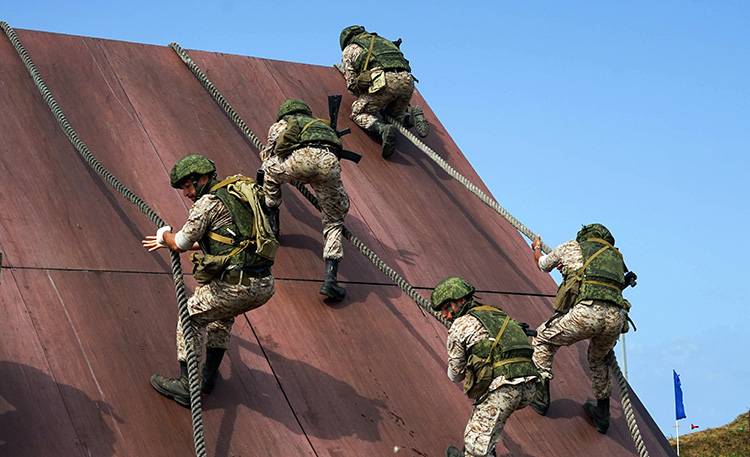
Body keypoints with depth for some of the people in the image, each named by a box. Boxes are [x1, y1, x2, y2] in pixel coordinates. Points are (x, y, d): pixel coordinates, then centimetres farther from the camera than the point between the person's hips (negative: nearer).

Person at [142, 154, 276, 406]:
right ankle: (209, 374, 36)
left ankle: (187, 385, 13)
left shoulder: (209, 202, -5)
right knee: (223, 313, 34)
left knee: (192, 317, 13)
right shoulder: (237, 195, 22)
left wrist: (165, 235, 23)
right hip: (265, 285, 8)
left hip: (238, 286, -8)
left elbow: (180, 244, -1)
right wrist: (168, 242, 40)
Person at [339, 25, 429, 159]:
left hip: (383, 80, -5)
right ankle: (413, 116, -4)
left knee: (359, 113, 13)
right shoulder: (381, 40, 38)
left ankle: (382, 129, -16)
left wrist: (363, 96, 35)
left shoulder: (349, 49, 23)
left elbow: (351, 83, 17)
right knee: (397, 113, 28)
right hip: (407, 80, 5)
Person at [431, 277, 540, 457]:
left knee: (477, 442, -8)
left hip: (503, 387, -8)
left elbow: (455, 374, 15)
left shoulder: (460, 325, 8)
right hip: (529, 387, 8)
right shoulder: (497, 314, 29)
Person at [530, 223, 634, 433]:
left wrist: (537, 248, 62)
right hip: (616, 317, 4)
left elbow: (543, 264, 37)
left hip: (586, 312, -4)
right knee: (599, 360, 33)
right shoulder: (616, 256, 31)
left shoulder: (572, 247, 21)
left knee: (542, 339, 21)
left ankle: (541, 395, 17)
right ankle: (602, 415, 36)